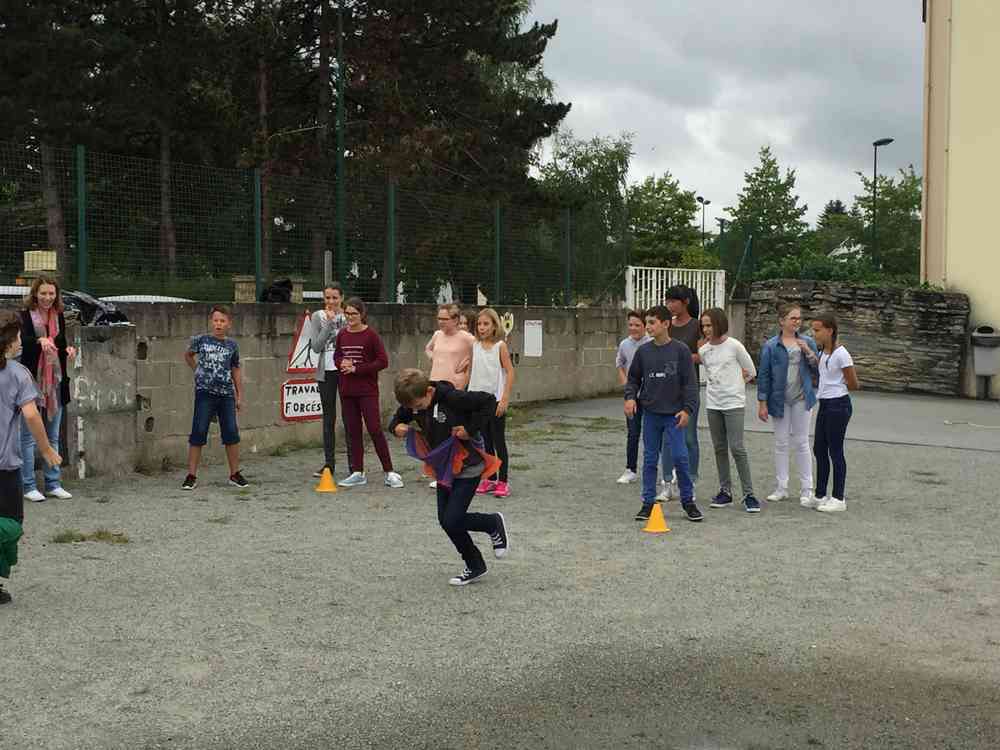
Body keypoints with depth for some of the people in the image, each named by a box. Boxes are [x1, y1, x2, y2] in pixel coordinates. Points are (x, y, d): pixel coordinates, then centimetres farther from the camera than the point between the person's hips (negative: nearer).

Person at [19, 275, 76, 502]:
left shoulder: (59, 317, 10)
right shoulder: (25, 316, -6)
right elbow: (23, 339, -23)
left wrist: (68, 350, -5)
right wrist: (40, 340, -42)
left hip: (55, 382, 5)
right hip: (32, 382, -5)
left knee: (53, 437, 11)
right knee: (29, 436, -1)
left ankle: (53, 484, 18)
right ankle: (28, 486, 5)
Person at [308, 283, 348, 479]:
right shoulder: (318, 317, 4)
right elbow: (316, 347, -6)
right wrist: (329, 323, -10)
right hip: (326, 371, 2)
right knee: (328, 417, 6)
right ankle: (329, 462, 12)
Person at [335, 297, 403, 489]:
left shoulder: (370, 335, -8)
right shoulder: (342, 335, 8)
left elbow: (383, 361, -11)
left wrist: (357, 369, -16)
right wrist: (341, 364, -3)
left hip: (367, 391, -6)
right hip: (347, 391, 6)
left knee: (375, 430, -7)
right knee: (352, 431, 9)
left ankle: (389, 472, 0)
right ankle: (357, 473, 17)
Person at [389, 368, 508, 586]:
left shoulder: (453, 398, -25)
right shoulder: (411, 404, -6)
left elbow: (489, 401, -20)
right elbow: (398, 419, 11)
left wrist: (471, 429, -23)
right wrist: (396, 427, -12)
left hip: (467, 467, -7)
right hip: (444, 468, 7)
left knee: (451, 521, -11)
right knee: (445, 520, 7)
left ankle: (494, 524, 17)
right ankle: (475, 566, 25)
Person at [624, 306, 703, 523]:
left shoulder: (680, 350, -5)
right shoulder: (643, 351, 4)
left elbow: (690, 382, -6)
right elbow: (633, 378, 12)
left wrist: (687, 409, -13)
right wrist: (630, 397, -6)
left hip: (673, 414, -3)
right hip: (650, 413, 3)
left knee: (680, 457, -5)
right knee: (650, 459, 7)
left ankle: (688, 501, 11)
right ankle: (648, 502, 15)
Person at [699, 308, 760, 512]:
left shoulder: (734, 346, -8)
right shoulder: (703, 350, 6)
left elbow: (751, 372, 0)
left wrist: (734, 383, 6)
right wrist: (717, 386, 8)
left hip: (733, 403, -5)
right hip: (713, 404, 5)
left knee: (736, 448, -11)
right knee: (720, 448, 8)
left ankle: (749, 494, -6)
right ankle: (725, 491, 16)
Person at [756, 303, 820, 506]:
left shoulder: (807, 342, 4)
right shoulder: (771, 346, -2)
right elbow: (763, 375, -1)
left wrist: (808, 352, -12)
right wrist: (762, 403, -4)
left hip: (801, 399, 1)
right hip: (779, 400, -1)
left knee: (801, 443, 4)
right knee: (781, 443, 7)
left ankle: (806, 489, 10)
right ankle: (781, 487, 17)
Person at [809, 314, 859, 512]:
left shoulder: (841, 354, -16)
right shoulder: (823, 352, 9)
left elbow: (854, 384, -11)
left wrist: (837, 386, 4)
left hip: (838, 405, -9)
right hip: (824, 405, 9)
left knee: (835, 451, -1)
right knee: (819, 450, 12)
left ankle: (838, 498, 9)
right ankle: (820, 495, 22)